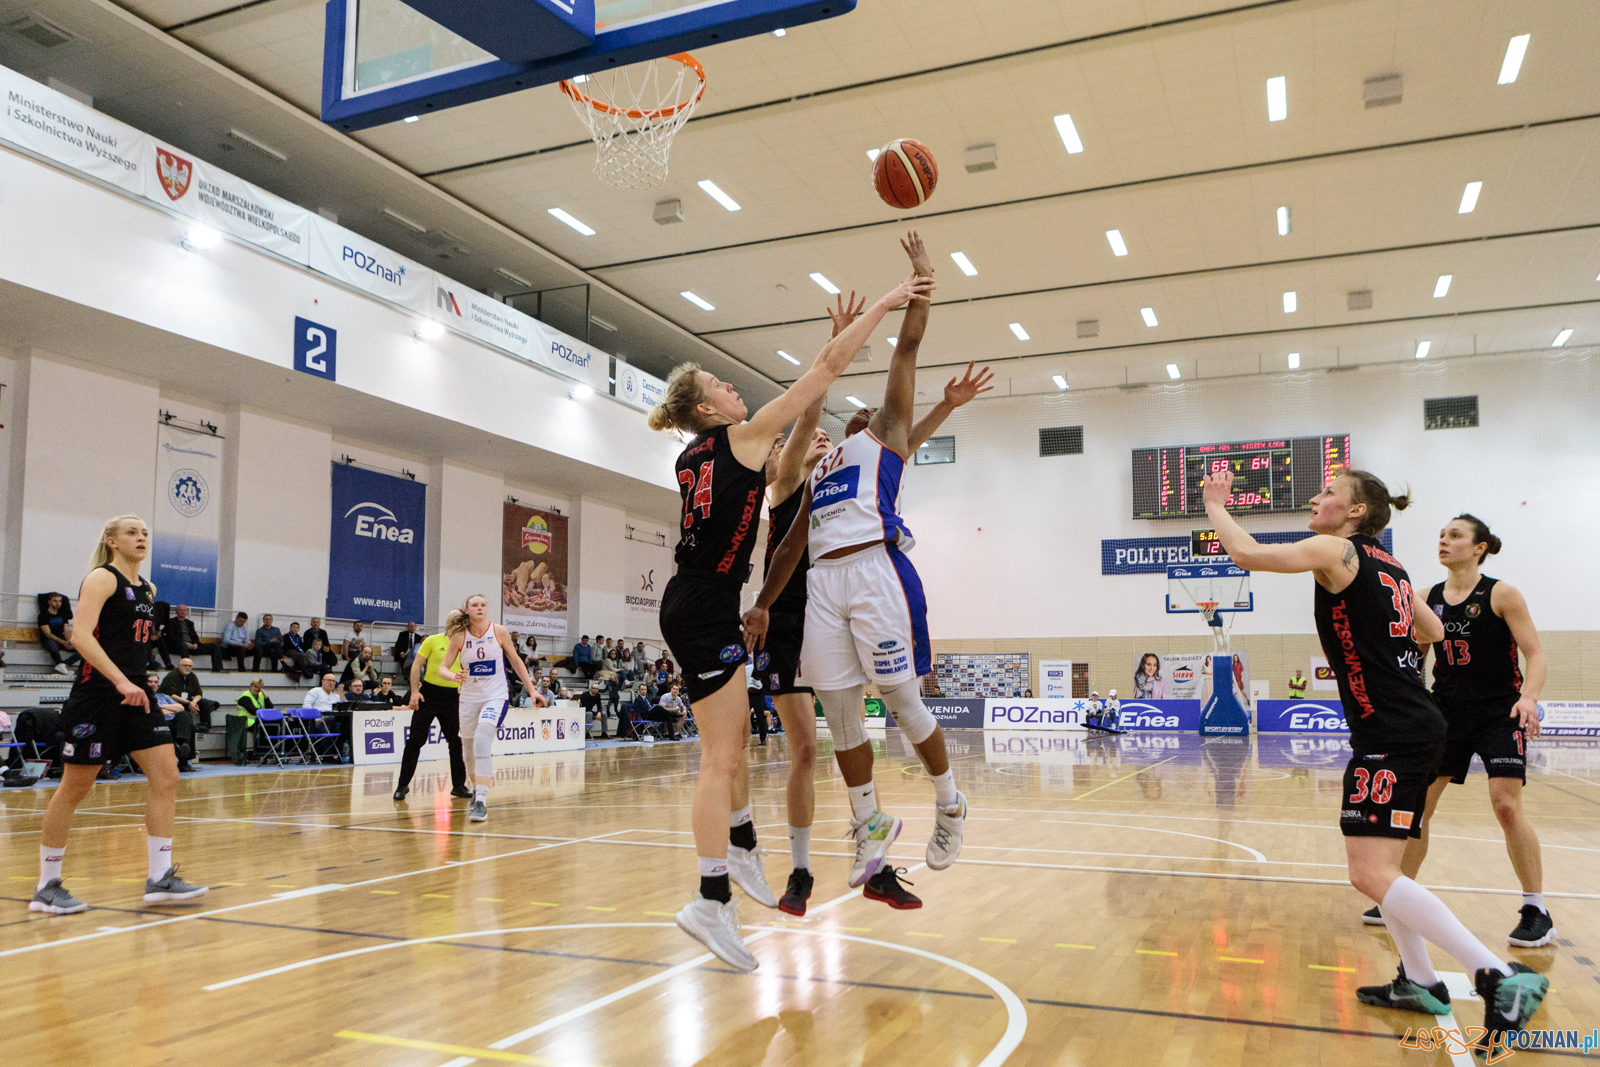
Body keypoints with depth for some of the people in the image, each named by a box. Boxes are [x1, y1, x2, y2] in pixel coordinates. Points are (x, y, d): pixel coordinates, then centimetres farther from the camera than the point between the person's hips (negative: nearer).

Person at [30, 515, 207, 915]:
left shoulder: (148, 589, 15)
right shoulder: (102, 578, -8)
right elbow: (81, 635, -21)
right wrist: (121, 681, -29)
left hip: (136, 693, 8)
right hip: (97, 692, -8)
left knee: (165, 775, -1)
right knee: (74, 787, 1)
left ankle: (160, 878, 4)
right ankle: (47, 888, 14)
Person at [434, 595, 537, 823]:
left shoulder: (499, 632, -7)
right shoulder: (459, 637, -5)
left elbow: (515, 661, 4)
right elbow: (442, 668, -5)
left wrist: (532, 689, 4)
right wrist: (455, 675, -28)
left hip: (496, 696, -3)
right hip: (469, 698, 3)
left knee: (482, 741, -24)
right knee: (468, 747, 14)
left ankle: (481, 802, -24)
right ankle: (477, 789, 43)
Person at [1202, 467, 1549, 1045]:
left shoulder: (1336, 551, -9)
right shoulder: (1389, 566, 17)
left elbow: (1247, 553, -13)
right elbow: (1433, 631, 27)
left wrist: (1216, 509, 3)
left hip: (1391, 733, -10)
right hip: (1412, 728, 10)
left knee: (1371, 873, -14)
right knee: (1378, 864, 18)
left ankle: (1503, 977, -14)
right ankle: (1420, 982, 25)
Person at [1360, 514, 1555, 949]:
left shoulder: (1501, 594, -8)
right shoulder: (1427, 599, 4)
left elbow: (1536, 655, -11)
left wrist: (1529, 697, -27)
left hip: (1499, 713, -4)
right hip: (1447, 713, 5)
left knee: (1507, 804, -14)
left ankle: (1536, 910, 3)